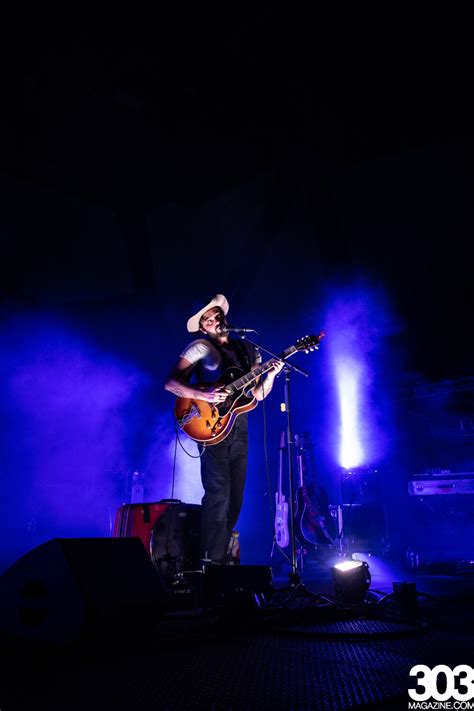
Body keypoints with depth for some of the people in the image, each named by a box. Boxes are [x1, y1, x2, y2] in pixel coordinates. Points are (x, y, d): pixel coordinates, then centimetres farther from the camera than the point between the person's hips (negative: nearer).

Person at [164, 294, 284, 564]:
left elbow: (257, 394, 12)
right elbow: (171, 383, -11)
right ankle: (212, 560, 2)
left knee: (235, 497, 9)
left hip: (239, 427, 6)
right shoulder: (200, 347, -3)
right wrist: (204, 395, -24)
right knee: (218, 496, -9)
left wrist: (271, 375, -6)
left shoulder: (248, 350, 14)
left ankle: (223, 555, 22)